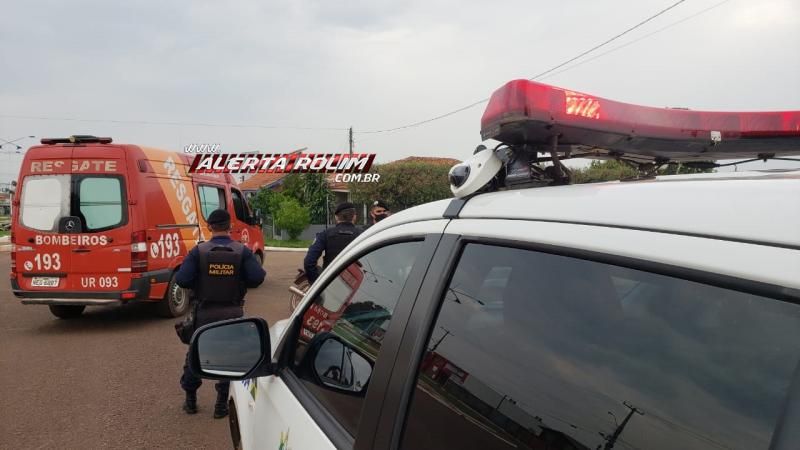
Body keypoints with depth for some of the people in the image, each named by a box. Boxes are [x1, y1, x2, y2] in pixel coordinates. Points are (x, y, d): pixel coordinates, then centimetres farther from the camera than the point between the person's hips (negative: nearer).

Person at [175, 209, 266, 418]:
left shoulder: (198, 251, -8)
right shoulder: (242, 251, -6)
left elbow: (181, 279, -14)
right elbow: (257, 277, -16)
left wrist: (198, 284, 6)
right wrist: (239, 282, 3)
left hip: (205, 313, 0)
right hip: (232, 313, 0)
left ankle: (190, 400, 30)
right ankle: (222, 404, 15)